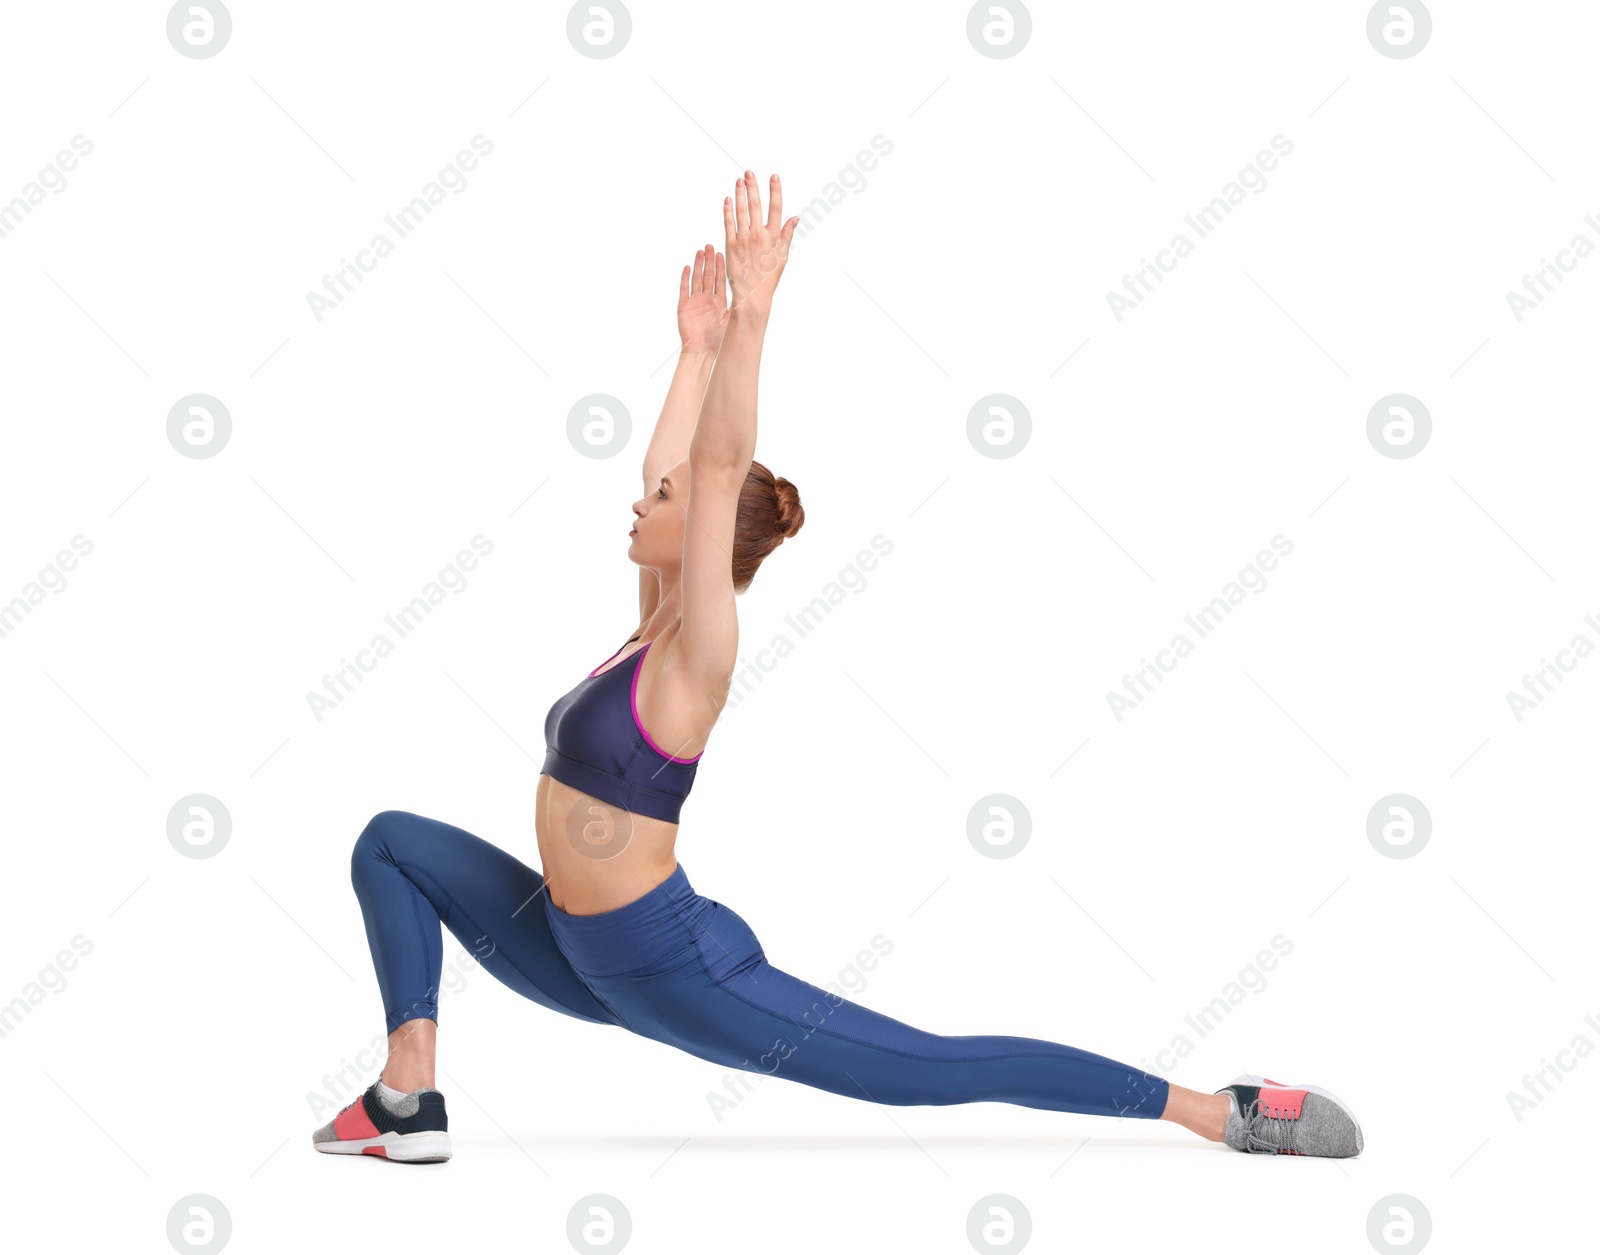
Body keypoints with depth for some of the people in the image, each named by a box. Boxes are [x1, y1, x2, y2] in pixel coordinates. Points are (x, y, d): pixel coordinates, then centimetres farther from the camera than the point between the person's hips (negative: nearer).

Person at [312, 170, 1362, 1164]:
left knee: (940, 1071, -8)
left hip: (673, 966, -9)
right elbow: (677, 467, 16)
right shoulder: (654, 624, 7)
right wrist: (700, 349, 25)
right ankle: (410, 1103, 3)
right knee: (397, 844, 11)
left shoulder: (697, 650, -15)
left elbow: (720, 471, -25)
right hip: (584, 953, 9)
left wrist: (752, 316, -28)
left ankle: (1227, 1112, -2)